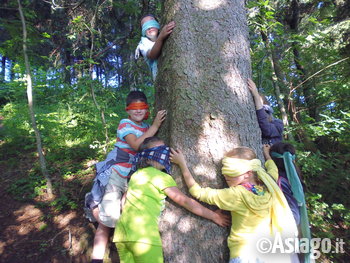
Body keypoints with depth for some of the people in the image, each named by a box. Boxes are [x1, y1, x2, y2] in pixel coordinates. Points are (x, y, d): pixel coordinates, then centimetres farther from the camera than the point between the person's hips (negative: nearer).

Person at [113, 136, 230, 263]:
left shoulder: (136, 174, 17)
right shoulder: (162, 176, -5)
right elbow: (186, 201, -3)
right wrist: (214, 216, 5)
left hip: (122, 233, 7)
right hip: (143, 235, -7)